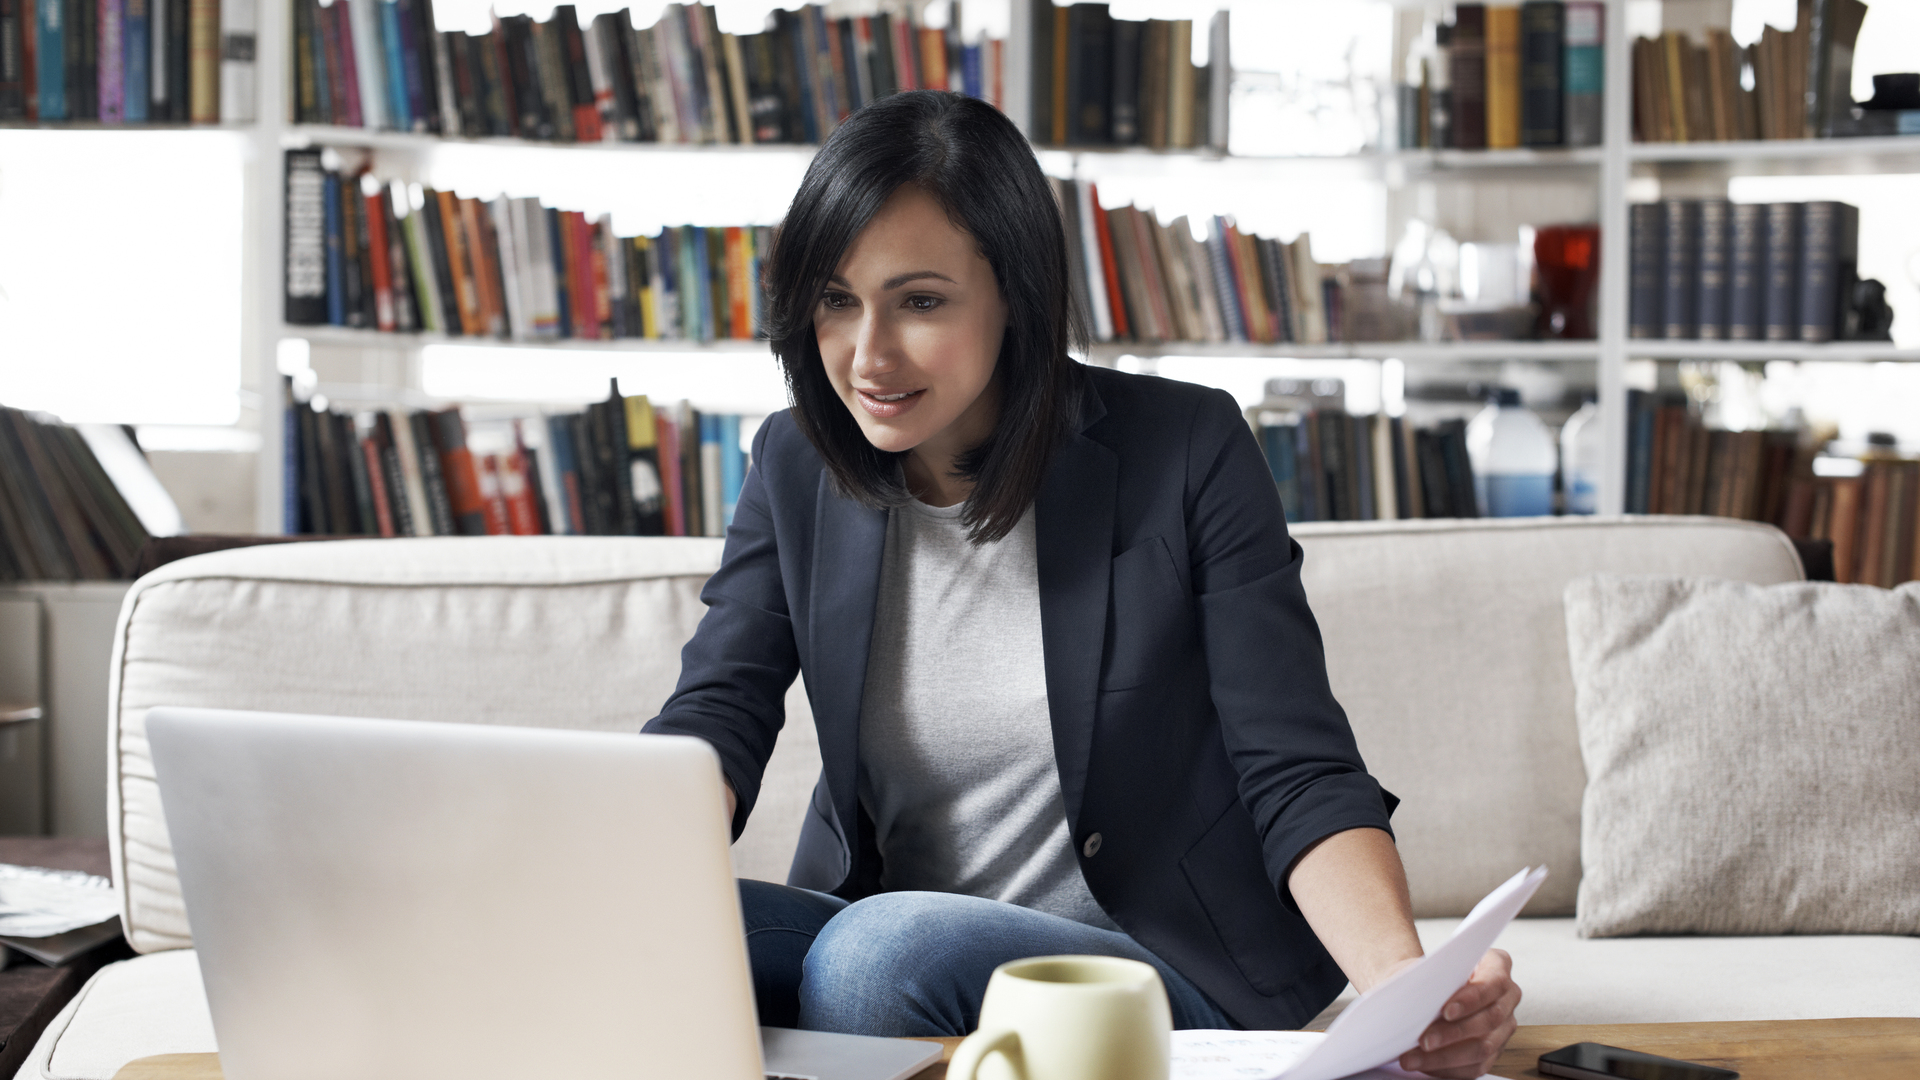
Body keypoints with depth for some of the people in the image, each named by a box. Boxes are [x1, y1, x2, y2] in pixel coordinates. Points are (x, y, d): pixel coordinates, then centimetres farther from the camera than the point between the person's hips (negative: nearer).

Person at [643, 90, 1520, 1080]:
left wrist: (1406, 983, -30)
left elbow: (1299, 777, -11)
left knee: (882, 950, -34)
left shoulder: (1186, 452, -7)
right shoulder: (793, 469, 4)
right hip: (871, 934, 3)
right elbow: (714, 719, -6)